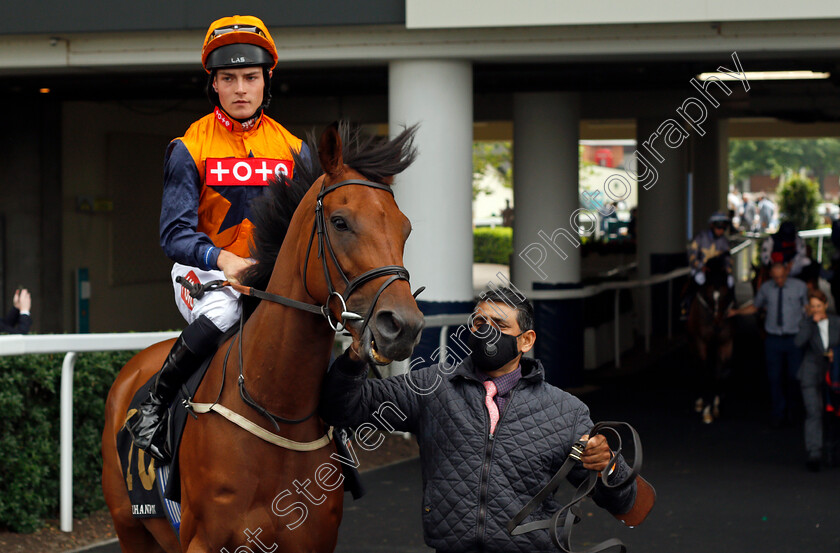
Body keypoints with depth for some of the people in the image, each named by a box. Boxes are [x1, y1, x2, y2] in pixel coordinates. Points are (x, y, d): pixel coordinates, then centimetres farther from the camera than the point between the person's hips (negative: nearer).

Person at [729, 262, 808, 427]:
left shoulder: (800, 287, -4)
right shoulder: (765, 289, 0)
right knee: (774, 378, 3)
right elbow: (755, 307, 16)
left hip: (794, 338, -1)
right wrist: (735, 312, 5)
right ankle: (777, 415, 16)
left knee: (794, 376, 1)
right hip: (773, 339, 1)